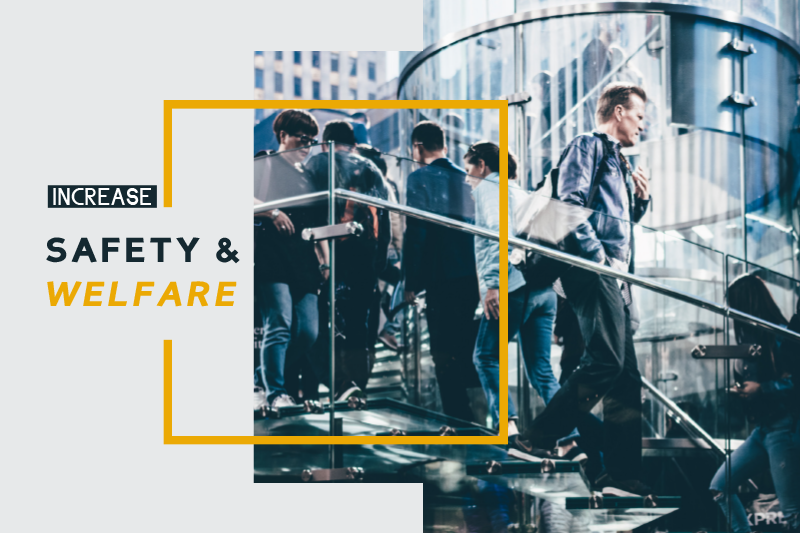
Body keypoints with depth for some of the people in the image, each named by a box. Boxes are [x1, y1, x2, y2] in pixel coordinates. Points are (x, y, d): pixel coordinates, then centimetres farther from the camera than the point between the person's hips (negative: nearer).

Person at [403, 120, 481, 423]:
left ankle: (458, 419, 0)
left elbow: (415, 233, -12)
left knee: (445, 354, 0)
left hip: (442, 279, -6)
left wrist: (410, 282, -8)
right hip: (473, 276, 6)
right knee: (466, 351, 16)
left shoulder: (420, 179, -6)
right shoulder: (466, 178, 11)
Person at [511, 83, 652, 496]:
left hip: (614, 275, 10)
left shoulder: (618, 161, 29)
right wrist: (598, 256, -18)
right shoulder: (588, 145, 1)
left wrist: (641, 199, 17)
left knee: (627, 373, 4)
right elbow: (570, 203, -13)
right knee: (606, 360, -20)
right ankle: (535, 440, -17)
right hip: (592, 269, -10)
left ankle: (622, 474, 5)